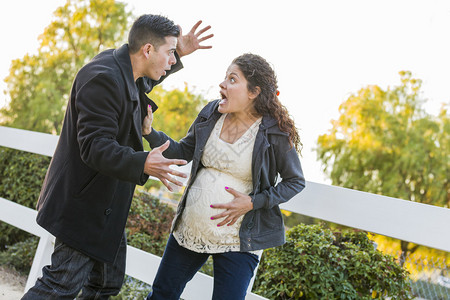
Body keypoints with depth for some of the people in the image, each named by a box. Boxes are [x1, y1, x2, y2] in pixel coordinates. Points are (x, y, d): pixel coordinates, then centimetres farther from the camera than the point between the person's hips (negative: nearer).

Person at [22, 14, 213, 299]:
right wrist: (143, 164, -44)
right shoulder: (103, 78, -24)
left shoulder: (121, 67, 8)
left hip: (107, 206, 10)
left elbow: (145, 79, 34)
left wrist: (179, 54, 18)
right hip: (84, 203, -10)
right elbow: (94, 147, -29)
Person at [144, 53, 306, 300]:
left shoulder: (275, 132, -13)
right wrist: (149, 132, -5)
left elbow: (295, 181, -4)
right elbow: (182, 152, 9)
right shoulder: (211, 114, -1)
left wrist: (253, 202, -16)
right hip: (190, 230, 5)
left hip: (236, 242, -5)